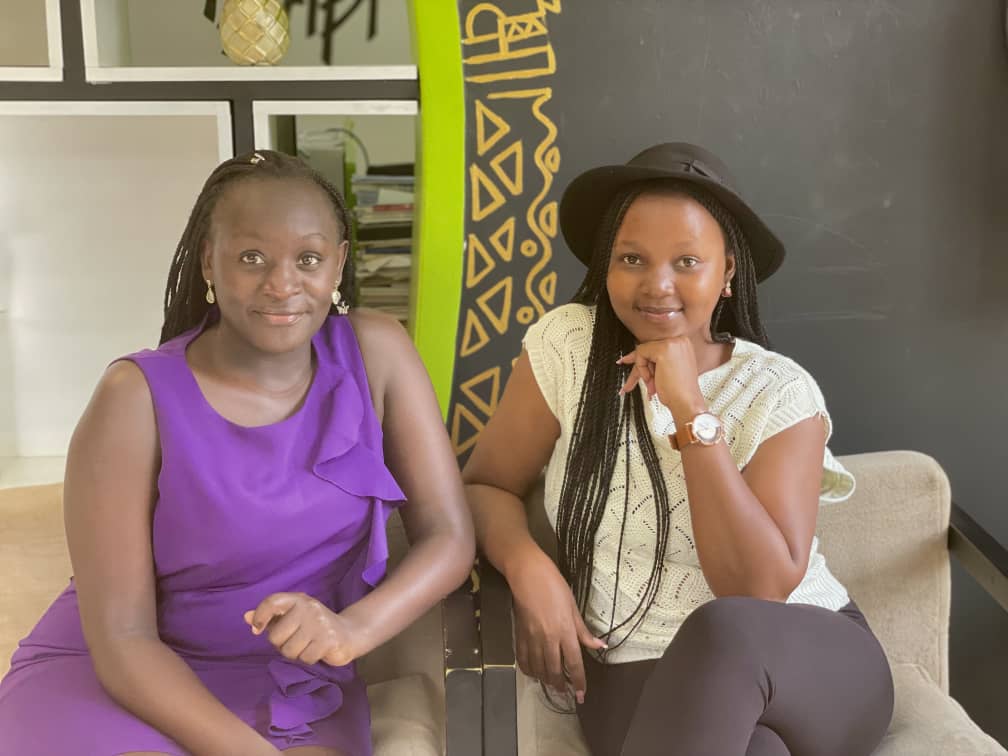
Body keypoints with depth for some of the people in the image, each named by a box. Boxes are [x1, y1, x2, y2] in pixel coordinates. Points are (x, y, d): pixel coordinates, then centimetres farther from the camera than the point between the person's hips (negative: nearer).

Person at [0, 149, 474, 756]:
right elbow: (121, 638, -16)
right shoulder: (139, 398, -15)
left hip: (291, 688, 2)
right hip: (118, 680, -2)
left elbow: (449, 535, -6)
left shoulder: (377, 352, -6)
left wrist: (353, 627, -26)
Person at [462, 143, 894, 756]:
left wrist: (690, 410, -23)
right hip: (637, 677, -1)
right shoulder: (566, 344, -3)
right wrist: (529, 568, -18)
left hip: (810, 664, 2)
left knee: (723, 634, -36)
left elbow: (761, 589, -19)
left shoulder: (780, 392, -9)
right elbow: (485, 486, 4)